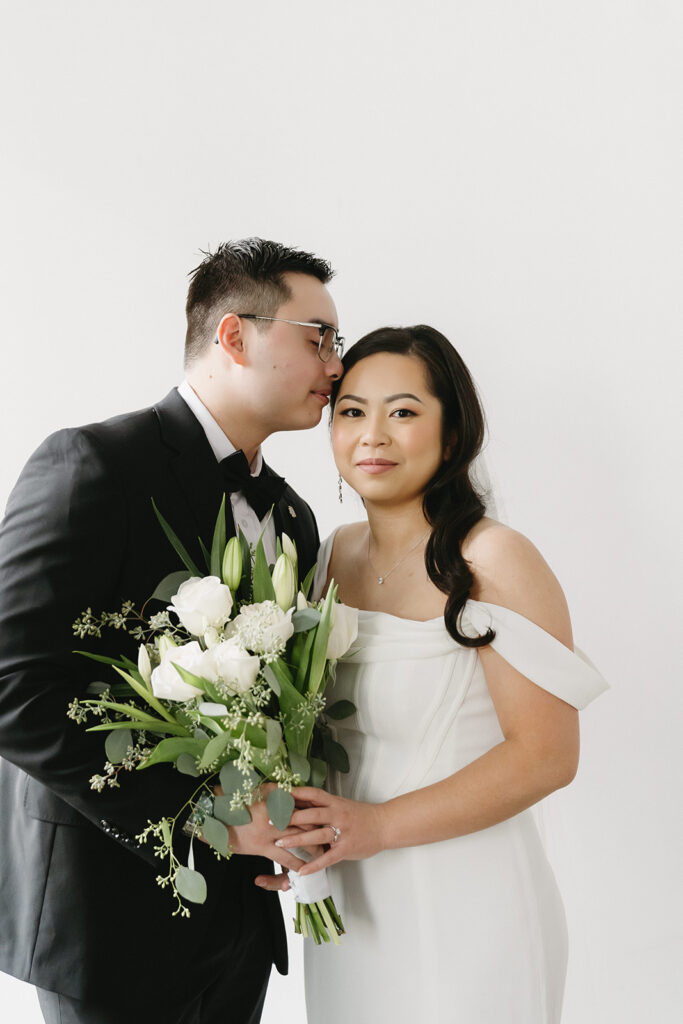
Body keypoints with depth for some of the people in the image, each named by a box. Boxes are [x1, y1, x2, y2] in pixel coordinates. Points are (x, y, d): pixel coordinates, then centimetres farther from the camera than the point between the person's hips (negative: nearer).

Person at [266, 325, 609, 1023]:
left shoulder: (494, 561, -17)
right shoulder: (335, 554, 3)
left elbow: (546, 755, -19)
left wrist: (380, 824, -23)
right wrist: (290, 823, -2)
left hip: (463, 906, -6)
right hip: (347, 899, 6)